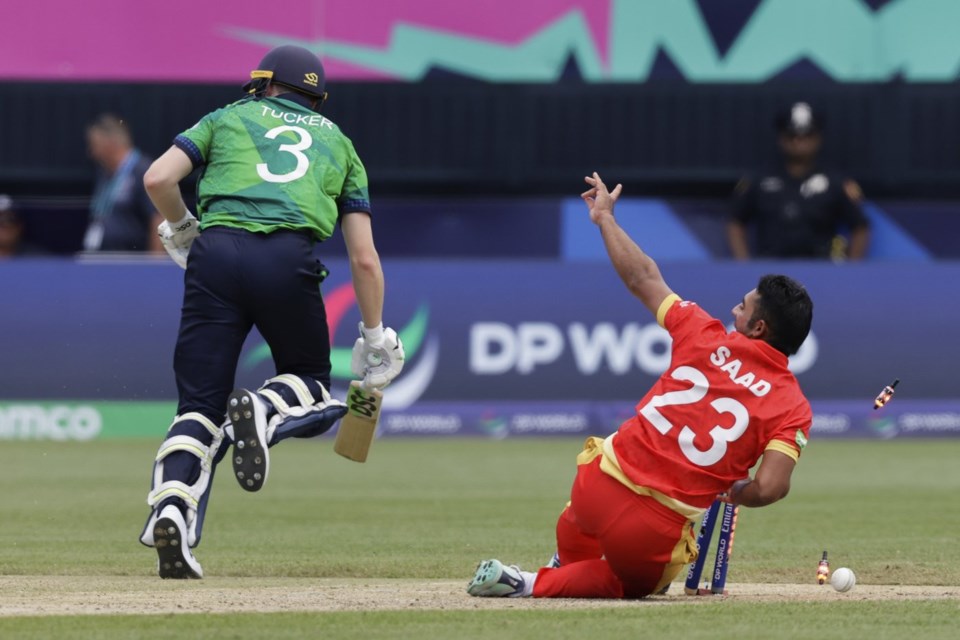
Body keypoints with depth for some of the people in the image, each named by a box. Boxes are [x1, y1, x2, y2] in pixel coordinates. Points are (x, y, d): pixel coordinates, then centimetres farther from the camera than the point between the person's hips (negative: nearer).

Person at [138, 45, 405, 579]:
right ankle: (267, 410, -15)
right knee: (310, 381, 20)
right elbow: (364, 258, 20)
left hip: (216, 254, 0)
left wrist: (181, 228, 29)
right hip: (289, 260, 0)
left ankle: (171, 508, -20)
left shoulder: (228, 119, 25)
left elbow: (158, 179, 10)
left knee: (199, 404, 5)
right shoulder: (337, 141, 28)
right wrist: (375, 336, 27)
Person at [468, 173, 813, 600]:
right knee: (635, 583, 29)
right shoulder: (792, 406, -5)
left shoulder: (707, 337, -1)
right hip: (654, 538, -2)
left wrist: (604, 217, 25)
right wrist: (733, 492, 8)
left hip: (598, 486, 2)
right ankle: (533, 585, 8)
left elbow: (643, 278, 9)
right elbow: (770, 488, -15)